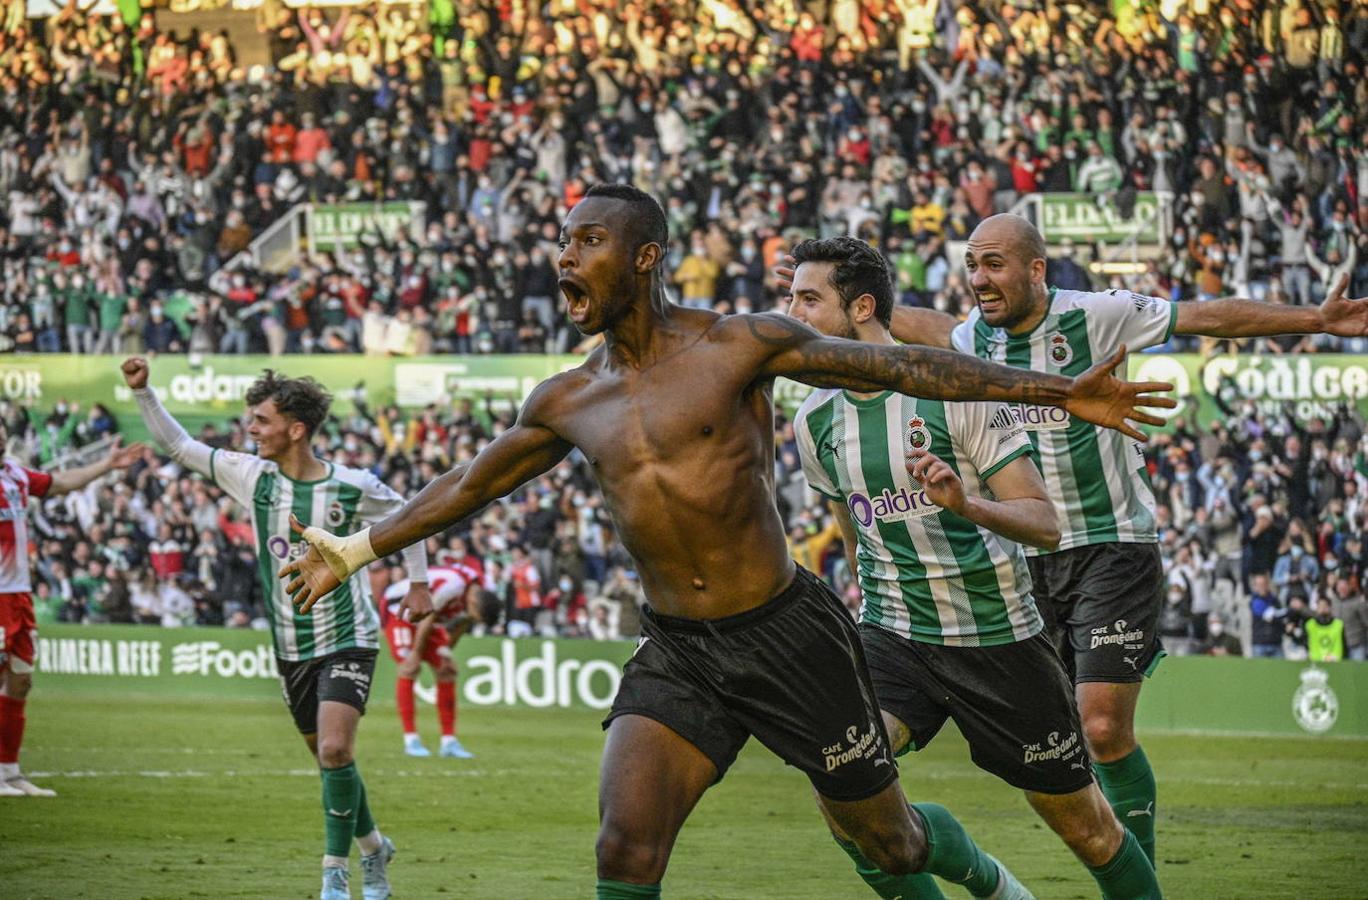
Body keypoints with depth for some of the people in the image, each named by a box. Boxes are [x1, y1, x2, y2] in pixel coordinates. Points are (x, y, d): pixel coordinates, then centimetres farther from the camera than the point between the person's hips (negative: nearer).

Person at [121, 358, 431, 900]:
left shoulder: (354, 487, -12)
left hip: (348, 640, -5)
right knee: (329, 760, 12)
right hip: (291, 648, 5)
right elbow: (178, 446, 2)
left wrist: (417, 580, 7)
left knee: (334, 751, -20)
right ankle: (372, 847, 35)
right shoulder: (253, 476, -3)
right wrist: (143, 393, -8)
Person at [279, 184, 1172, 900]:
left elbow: (902, 367, -6)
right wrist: (357, 551, 25)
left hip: (788, 635, -3)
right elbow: (470, 485, 21)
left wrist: (1058, 392, -9)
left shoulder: (738, 344, -8)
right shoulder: (567, 402, 5)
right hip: (674, 651, 3)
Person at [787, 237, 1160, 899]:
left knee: (1087, 828, 5)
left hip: (997, 635, -3)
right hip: (892, 637, 3)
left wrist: (965, 503, -33)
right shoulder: (815, 419, 1)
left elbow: (1045, 524, -16)